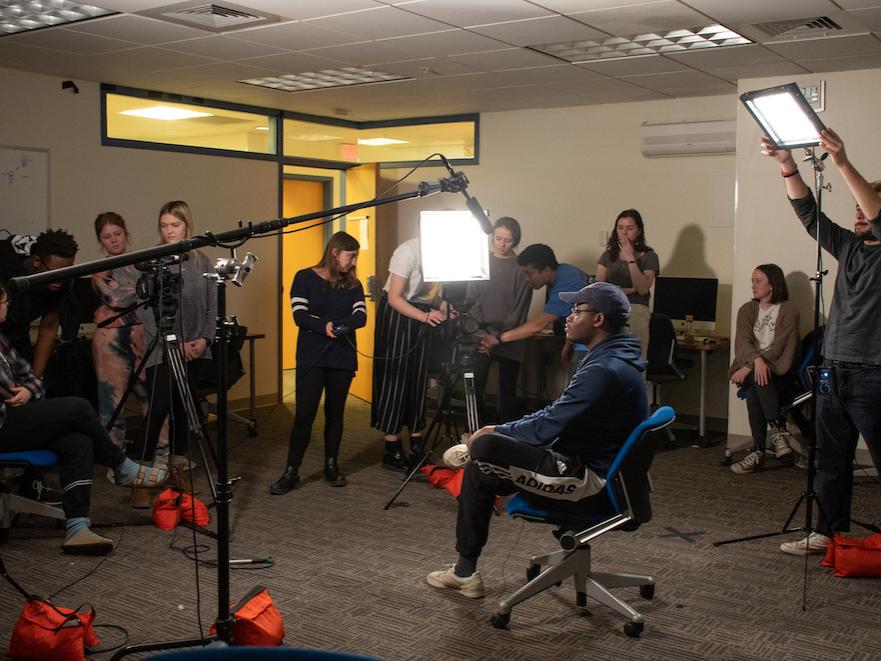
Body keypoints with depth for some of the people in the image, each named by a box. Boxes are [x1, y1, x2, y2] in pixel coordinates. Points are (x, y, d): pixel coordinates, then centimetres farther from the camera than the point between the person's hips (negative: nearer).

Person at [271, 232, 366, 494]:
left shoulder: (352, 284, 10)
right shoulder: (305, 278, 0)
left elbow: (361, 316, -4)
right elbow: (299, 315, -10)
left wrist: (338, 325, -22)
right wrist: (324, 326, -26)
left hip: (343, 357, 4)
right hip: (311, 358, -3)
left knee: (335, 413, 9)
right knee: (304, 414, -7)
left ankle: (331, 465, 22)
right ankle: (291, 472, 1)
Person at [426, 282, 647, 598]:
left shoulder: (605, 370, -23)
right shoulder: (609, 358, 11)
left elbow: (548, 426, -22)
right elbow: (558, 414, 16)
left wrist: (495, 433, -7)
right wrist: (501, 430, 9)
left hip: (585, 476, -10)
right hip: (584, 461, 11)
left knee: (484, 448, -16)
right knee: (481, 471, 9)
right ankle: (465, 571, 15)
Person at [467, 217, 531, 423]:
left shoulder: (521, 267, -1)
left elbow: (520, 308, -4)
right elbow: (471, 300, 4)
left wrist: (499, 337, -13)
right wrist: (482, 333, -8)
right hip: (482, 336, 1)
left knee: (507, 390, 5)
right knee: (475, 388, -7)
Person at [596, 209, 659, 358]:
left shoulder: (649, 256, 5)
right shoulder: (608, 255, 14)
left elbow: (642, 289, -7)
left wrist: (630, 258, -7)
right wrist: (626, 291, -6)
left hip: (636, 313, -2)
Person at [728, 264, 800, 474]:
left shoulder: (789, 310, 1)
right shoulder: (747, 310, 14)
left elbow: (779, 347, -10)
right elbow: (742, 341, -3)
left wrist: (749, 367, -23)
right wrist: (756, 360, -27)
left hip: (777, 372, -3)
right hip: (749, 368, 3)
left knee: (757, 379, -35)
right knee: (756, 379, -33)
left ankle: (759, 450, -36)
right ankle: (779, 431, -35)